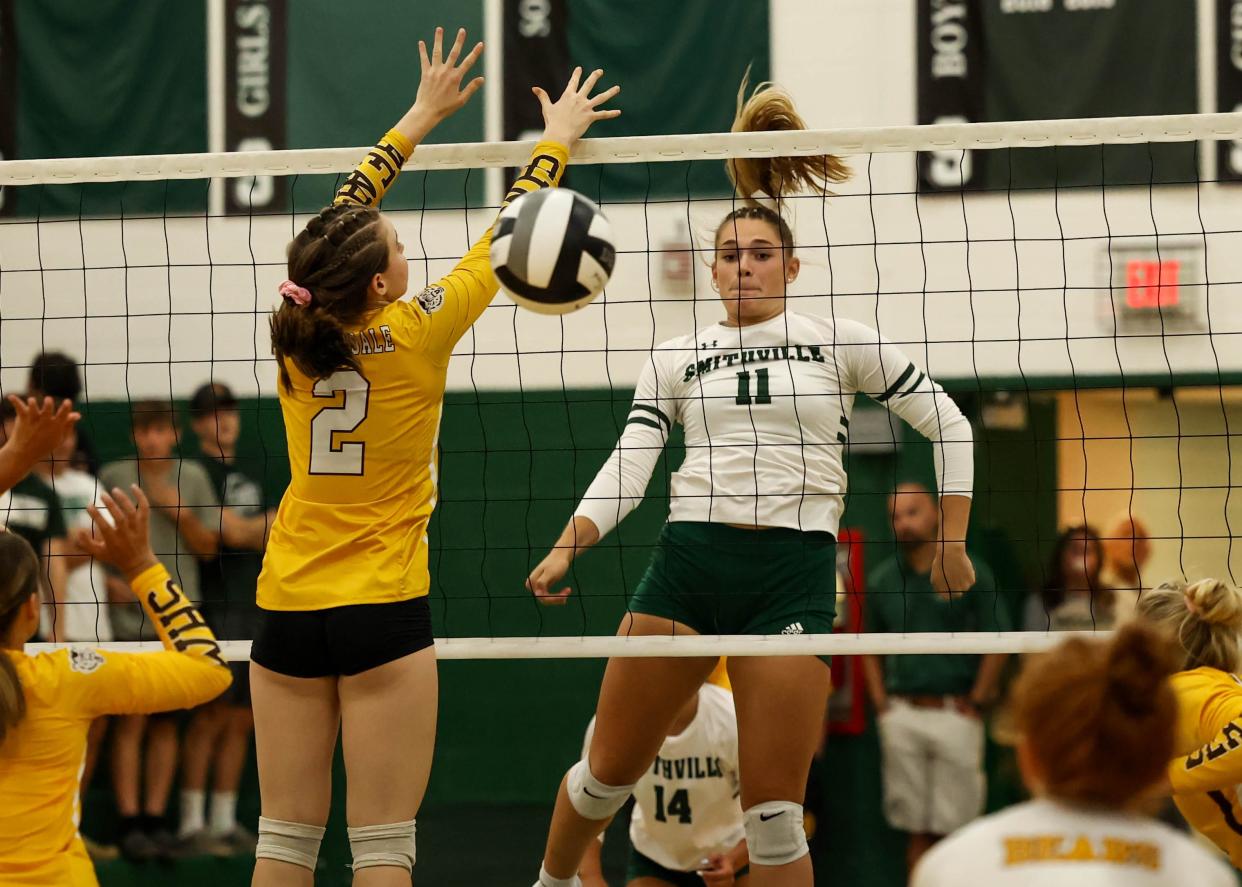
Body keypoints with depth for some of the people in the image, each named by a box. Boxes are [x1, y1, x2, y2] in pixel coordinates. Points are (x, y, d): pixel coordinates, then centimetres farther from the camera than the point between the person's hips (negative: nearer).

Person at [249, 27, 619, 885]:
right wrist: (557, 138, 17)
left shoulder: (299, 336, 0)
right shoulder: (415, 333, -11)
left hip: (287, 610, 5)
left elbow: (347, 213, 15)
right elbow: (503, 237, 2)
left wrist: (423, 116, 24)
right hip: (382, 612, -4)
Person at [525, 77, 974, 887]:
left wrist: (953, 540, 4)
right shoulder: (676, 358, 13)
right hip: (687, 559, 2)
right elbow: (628, 466, 4)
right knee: (609, 771, 6)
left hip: (793, 570, -2)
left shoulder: (838, 343, 8)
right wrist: (565, 548, -12)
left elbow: (949, 425, 11)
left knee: (774, 812, -7)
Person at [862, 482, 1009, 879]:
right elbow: (871, 651, 16)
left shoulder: (970, 573, -2)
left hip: (955, 713, -3)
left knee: (954, 827, -2)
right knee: (915, 830, 6)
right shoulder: (881, 579, 8)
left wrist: (975, 705, -6)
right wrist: (882, 705, 6)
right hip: (902, 716, 3)